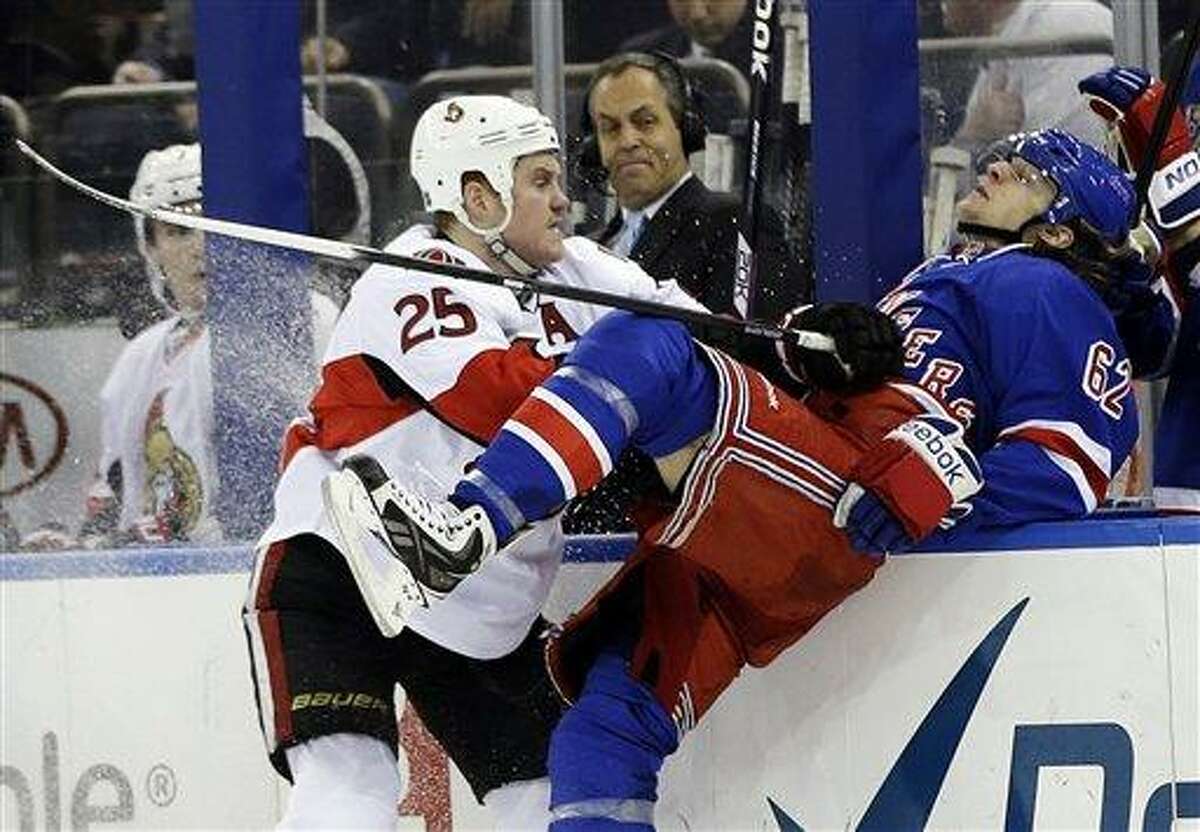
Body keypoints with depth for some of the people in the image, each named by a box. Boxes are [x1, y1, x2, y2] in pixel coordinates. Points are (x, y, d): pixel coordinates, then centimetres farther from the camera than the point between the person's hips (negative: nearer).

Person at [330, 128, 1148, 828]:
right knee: (608, 727, 0)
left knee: (640, 349, -24)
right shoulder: (942, 282, 40)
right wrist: (817, 342, 10)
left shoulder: (1040, 289, 9)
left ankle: (473, 524, -42)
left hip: (825, 509, -9)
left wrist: (934, 497, -18)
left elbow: (1073, 453, -6)